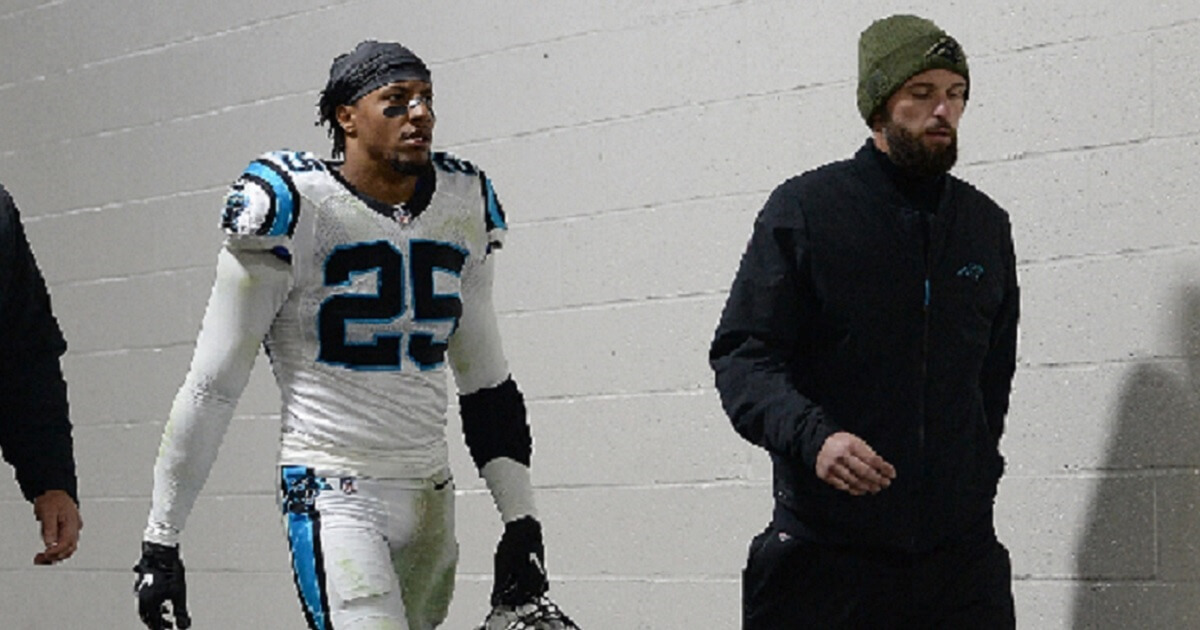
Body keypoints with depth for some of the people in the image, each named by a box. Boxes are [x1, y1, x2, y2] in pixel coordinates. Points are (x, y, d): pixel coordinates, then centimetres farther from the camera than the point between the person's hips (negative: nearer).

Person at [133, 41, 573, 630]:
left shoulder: (465, 206, 9)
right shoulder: (294, 206, -9)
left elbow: (486, 381, 18)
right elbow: (212, 386, -6)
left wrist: (521, 524, 12)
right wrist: (159, 543, -5)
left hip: (430, 498, 6)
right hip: (332, 496, -6)